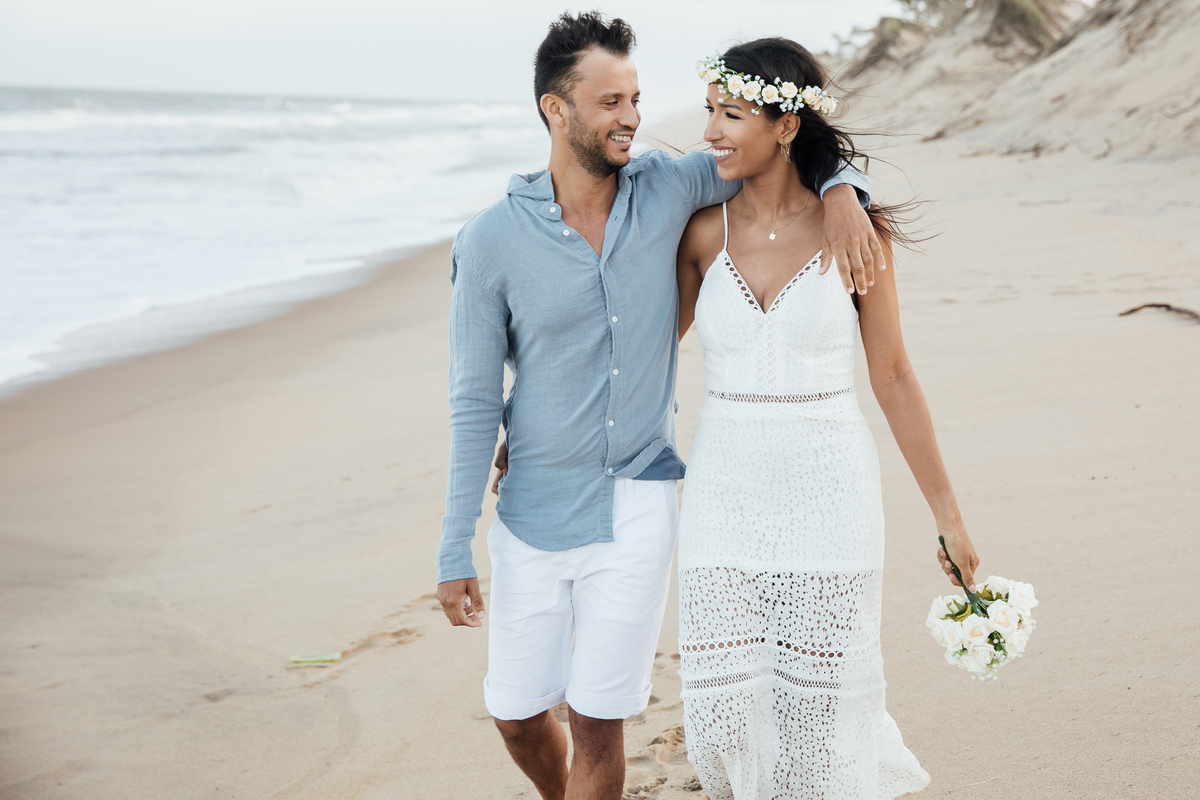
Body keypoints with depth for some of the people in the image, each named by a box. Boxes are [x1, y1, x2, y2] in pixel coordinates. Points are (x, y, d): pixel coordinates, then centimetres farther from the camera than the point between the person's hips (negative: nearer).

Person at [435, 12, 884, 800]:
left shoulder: (669, 189, -5)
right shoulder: (491, 242, -10)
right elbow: (475, 403, -5)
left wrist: (840, 191, -16)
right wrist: (455, 552, -6)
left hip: (637, 511, 0)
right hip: (534, 518, 0)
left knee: (598, 727, 1)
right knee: (518, 715, 13)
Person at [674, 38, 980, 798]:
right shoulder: (704, 230, -1)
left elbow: (893, 377, 0)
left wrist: (948, 514, 3)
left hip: (829, 494, -2)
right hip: (726, 496, 2)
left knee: (820, 707, 3)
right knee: (722, 713, 2)